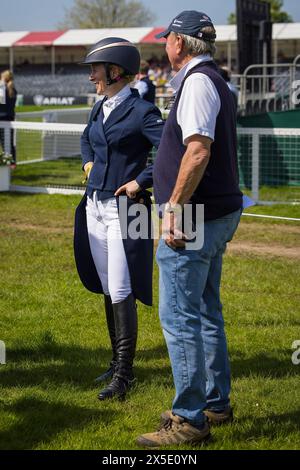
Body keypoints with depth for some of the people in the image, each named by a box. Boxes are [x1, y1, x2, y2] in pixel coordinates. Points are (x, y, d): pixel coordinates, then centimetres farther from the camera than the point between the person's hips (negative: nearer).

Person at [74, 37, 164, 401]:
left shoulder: (141, 111, -13)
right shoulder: (100, 108, 11)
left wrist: (140, 182, -18)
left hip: (124, 208, -8)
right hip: (94, 205, 8)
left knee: (121, 292, -8)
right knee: (108, 290, 13)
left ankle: (125, 372, -2)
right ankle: (117, 361, 23)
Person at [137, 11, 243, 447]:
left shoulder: (197, 82, -15)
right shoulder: (216, 82, 17)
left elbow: (198, 151, -26)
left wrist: (174, 209, -23)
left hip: (195, 216, -11)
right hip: (220, 212, 11)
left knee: (179, 317, -7)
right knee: (206, 312, 18)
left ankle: (190, 420, -2)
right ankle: (216, 403, 28)